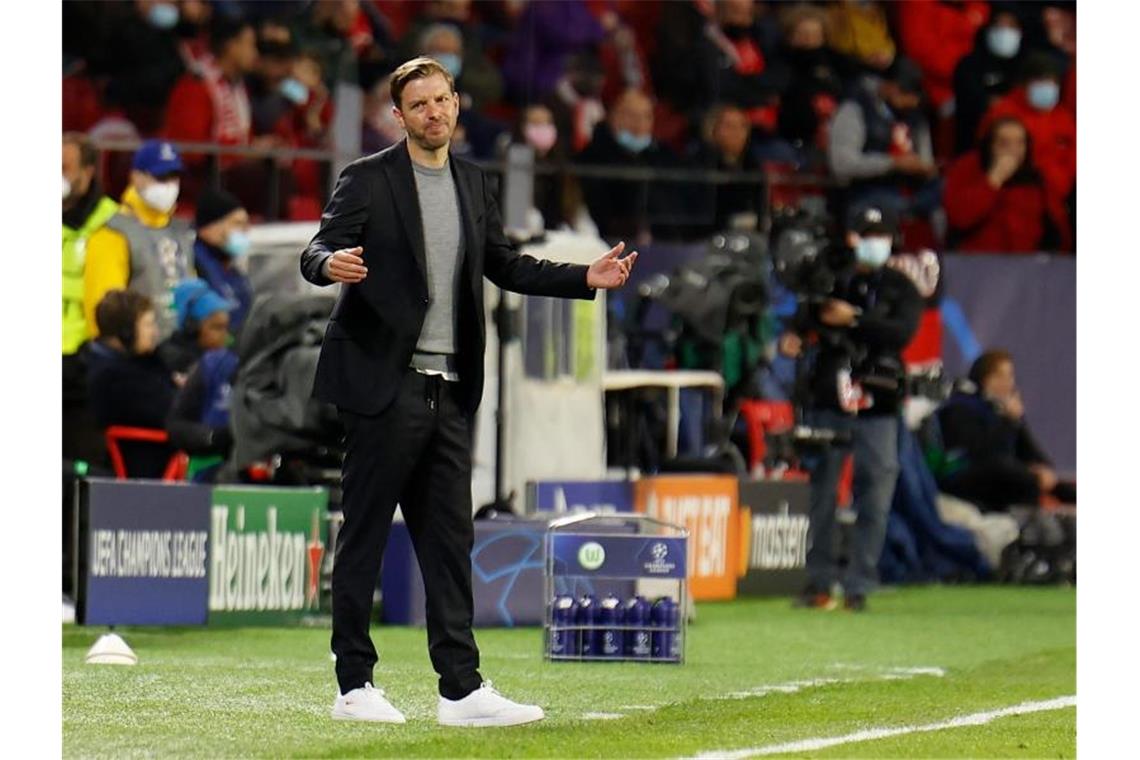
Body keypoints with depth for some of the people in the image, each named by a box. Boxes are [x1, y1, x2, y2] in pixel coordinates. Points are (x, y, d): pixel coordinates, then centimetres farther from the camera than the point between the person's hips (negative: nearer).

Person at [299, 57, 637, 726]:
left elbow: (506, 266, 22)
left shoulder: (474, 186, 15)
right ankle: (355, 685, 4)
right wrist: (332, 263, -33)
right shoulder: (368, 180, -3)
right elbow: (318, 253, -9)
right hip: (384, 385, -6)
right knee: (365, 534, -1)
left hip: (449, 389, 6)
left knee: (450, 539, 5)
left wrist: (586, 279, 11)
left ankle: (462, 689, 6)